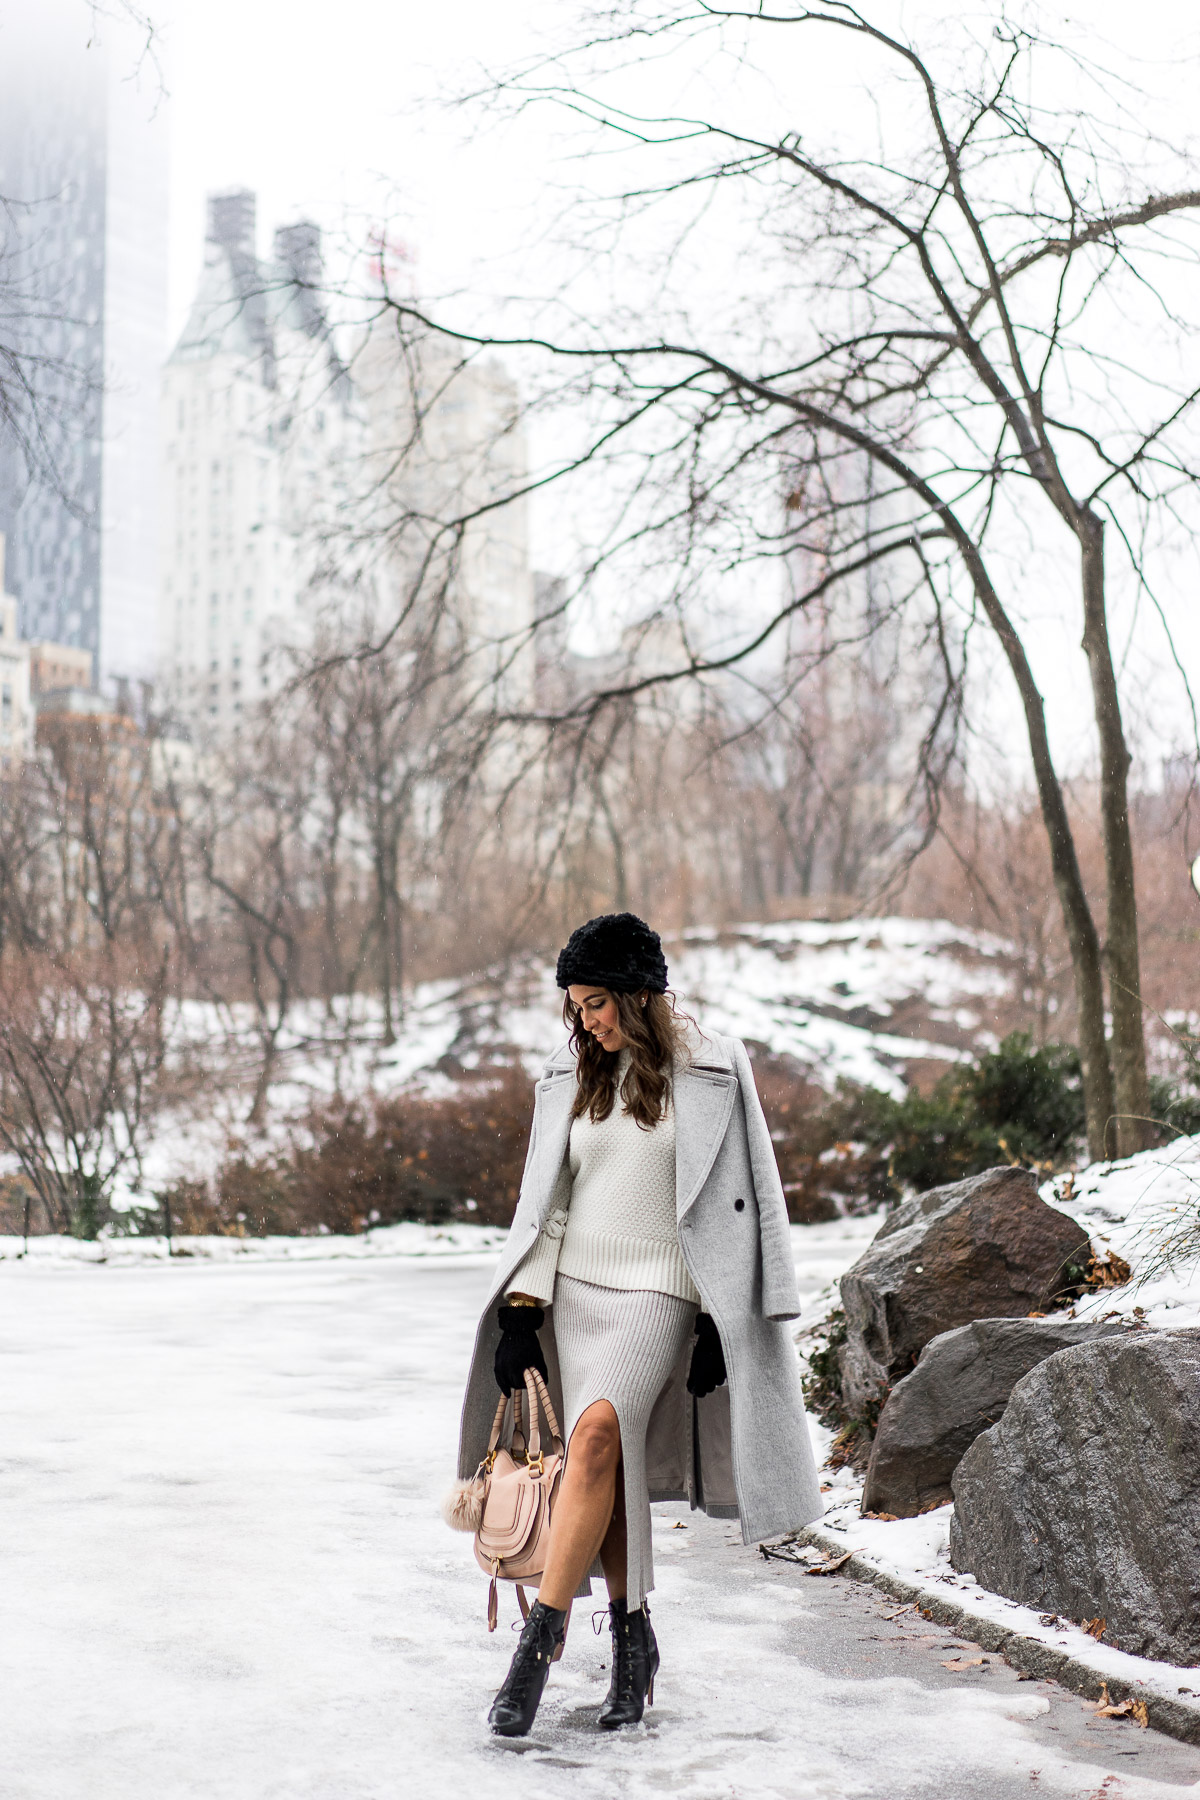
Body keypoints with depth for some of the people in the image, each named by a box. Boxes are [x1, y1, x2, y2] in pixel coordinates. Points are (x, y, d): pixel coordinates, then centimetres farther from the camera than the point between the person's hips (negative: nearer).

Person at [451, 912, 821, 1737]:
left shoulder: (711, 1071, -3)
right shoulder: (572, 1076, 9)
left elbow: (733, 1198, -2)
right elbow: (546, 1198, 10)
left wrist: (720, 1326, -6)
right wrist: (521, 1312, 2)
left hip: (657, 1294, -5)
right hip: (575, 1289, 5)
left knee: (597, 1433, -24)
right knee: (613, 1468, 3)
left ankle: (539, 1641, -22)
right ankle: (633, 1639, 17)